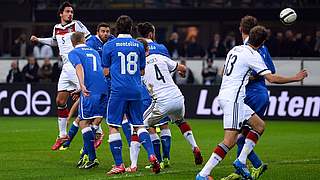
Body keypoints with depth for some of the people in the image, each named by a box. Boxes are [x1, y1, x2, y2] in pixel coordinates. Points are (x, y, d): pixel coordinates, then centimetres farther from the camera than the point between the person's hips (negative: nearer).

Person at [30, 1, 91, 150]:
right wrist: (38, 40, 33)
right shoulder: (57, 28, 16)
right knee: (60, 101, 6)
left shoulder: (77, 25, -2)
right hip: (66, 68, 7)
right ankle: (62, 135, 16)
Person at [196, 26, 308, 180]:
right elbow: (272, 78, -12)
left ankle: (241, 161, 9)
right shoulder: (253, 55, -10)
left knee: (260, 126, 15)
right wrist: (296, 78, -2)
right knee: (230, 141, -14)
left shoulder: (235, 49, 15)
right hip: (233, 99, -10)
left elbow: (224, 72, 30)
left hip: (224, 96, 10)